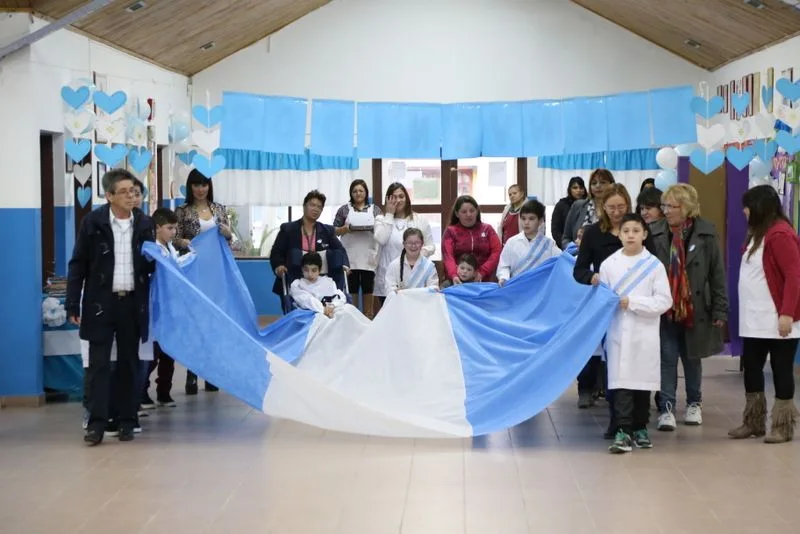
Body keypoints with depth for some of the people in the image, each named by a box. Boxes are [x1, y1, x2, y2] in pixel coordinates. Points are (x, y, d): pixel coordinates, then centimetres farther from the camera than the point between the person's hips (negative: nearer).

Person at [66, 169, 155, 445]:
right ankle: (97, 422, 0)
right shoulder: (93, 222, -4)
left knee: (128, 363, 8)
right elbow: (78, 265, -2)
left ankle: (127, 421, 15)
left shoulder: (144, 224, 3)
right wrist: (73, 305, -6)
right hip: (100, 303, -2)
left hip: (133, 303, 2)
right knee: (99, 364, -2)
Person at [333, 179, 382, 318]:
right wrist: (346, 229, -13)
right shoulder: (344, 210, 8)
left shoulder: (375, 210, 11)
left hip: (369, 257, 1)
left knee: (368, 288, 3)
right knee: (351, 288, 0)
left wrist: (376, 228, -11)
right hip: (350, 257, -1)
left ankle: (368, 316, 9)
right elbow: (334, 231, 6)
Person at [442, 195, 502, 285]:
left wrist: (482, 273, -14)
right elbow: (448, 256, -9)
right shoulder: (450, 232, 5)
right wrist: (454, 275, -27)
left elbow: (496, 252, -1)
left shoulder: (487, 229, 10)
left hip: (483, 282, 1)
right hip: (459, 283, -1)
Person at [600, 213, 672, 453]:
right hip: (618, 333, 0)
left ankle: (640, 429, 21)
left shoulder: (654, 265, 0)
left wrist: (632, 302, -12)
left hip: (645, 335, 0)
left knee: (643, 382, 7)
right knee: (621, 382, -7)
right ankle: (623, 432, -7)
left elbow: (664, 301, -5)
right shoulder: (608, 264, 3)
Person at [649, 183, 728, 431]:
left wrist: (720, 310, -4)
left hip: (695, 308, 1)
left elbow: (718, 273, -4)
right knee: (667, 359, 0)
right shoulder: (654, 232, -7)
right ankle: (666, 408, 5)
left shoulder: (706, 234, -7)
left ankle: (694, 403, 32)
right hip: (664, 309, 0)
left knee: (692, 358, 16)